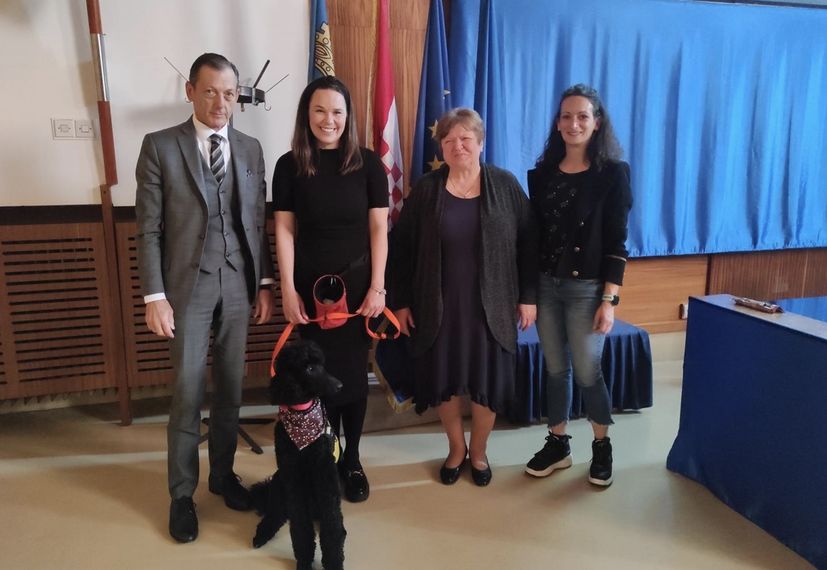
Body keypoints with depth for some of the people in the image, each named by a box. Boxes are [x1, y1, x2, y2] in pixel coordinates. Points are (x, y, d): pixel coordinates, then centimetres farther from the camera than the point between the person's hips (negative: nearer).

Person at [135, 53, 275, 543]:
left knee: (230, 389, 12)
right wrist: (155, 295, -10)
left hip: (239, 286, 3)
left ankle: (223, 474, 31)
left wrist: (266, 283, 6)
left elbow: (258, 223, 9)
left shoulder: (251, 149, 8)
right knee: (188, 396, 3)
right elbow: (149, 228, -5)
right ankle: (182, 493, 21)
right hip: (188, 286, -3)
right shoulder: (160, 147, -3)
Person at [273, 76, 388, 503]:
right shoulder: (290, 166, 0)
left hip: (356, 284, 0)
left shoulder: (368, 164, -1)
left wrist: (377, 287, -5)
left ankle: (351, 460, 25)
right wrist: (288, 290, -5)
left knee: (352, 372, 8)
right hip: (310, 287, 0)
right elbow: (284, 230, -1)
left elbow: (378, 228, -1)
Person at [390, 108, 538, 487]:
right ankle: (456, 448, 34)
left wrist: (528, 296, -2)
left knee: (488, 381, 9)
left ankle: (479, 450, 33)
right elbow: (402, 248, 0)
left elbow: (527, 242, 1)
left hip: (490, 306, 0)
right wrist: (400, 301, -2)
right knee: (444, 380, 10)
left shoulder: (505, 185, -1)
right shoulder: (426, 189, -1)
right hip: (439, 306, 0)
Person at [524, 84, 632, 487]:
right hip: (545, 285, 4)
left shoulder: (613, 173, -6)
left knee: (587, 372, 5)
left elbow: (616, 241, -9)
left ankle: (602, 447, 28)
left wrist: (609, 299, -12)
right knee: (556, 370, 13)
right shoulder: (541, 173, 5)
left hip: (586, 288, -4)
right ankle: (557, 444, 29)